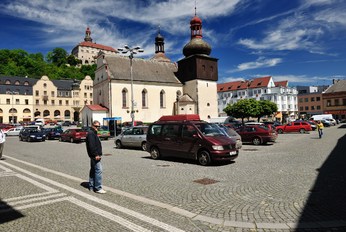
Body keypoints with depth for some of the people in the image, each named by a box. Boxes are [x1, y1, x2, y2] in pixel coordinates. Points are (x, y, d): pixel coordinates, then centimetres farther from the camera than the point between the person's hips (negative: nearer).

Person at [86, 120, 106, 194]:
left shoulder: (94, 133, 20)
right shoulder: (91, 133, -13)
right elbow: (91, 145, -22)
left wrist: (98, 154, 22)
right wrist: (96, 154, -25)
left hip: (94, 156, 11)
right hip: (95, 156, -11)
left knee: (93, 170, 15)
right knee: (98, 170, -11)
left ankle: (91, 186, 24)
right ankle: (98, 188, -8)